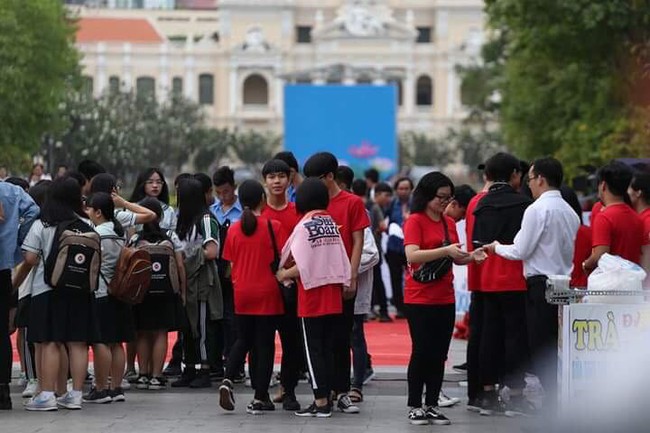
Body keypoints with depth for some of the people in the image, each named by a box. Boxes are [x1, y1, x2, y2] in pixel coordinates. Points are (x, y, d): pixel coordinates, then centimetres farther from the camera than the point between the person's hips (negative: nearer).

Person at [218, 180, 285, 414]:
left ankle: (227, 381, -5)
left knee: (243, 340, 17)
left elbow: (231, 263, 6)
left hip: (242, 292, 3)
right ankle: (260, 398, 4)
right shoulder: (273, 226, -10)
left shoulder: (233, 229, 0)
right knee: (264, 344, 3)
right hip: (267, 292, -3)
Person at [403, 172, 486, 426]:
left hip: (445, 298, 6)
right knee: (421, 352, -4)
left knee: (439, 354, 7)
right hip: (420, 298, -6)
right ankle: (415, 406, 4)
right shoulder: (415, 221, -8)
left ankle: (432, 405, 13)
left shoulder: (449, 223, 12)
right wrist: (445, 251, -26)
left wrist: (471, 257, 0)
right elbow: (412, 255, -20)